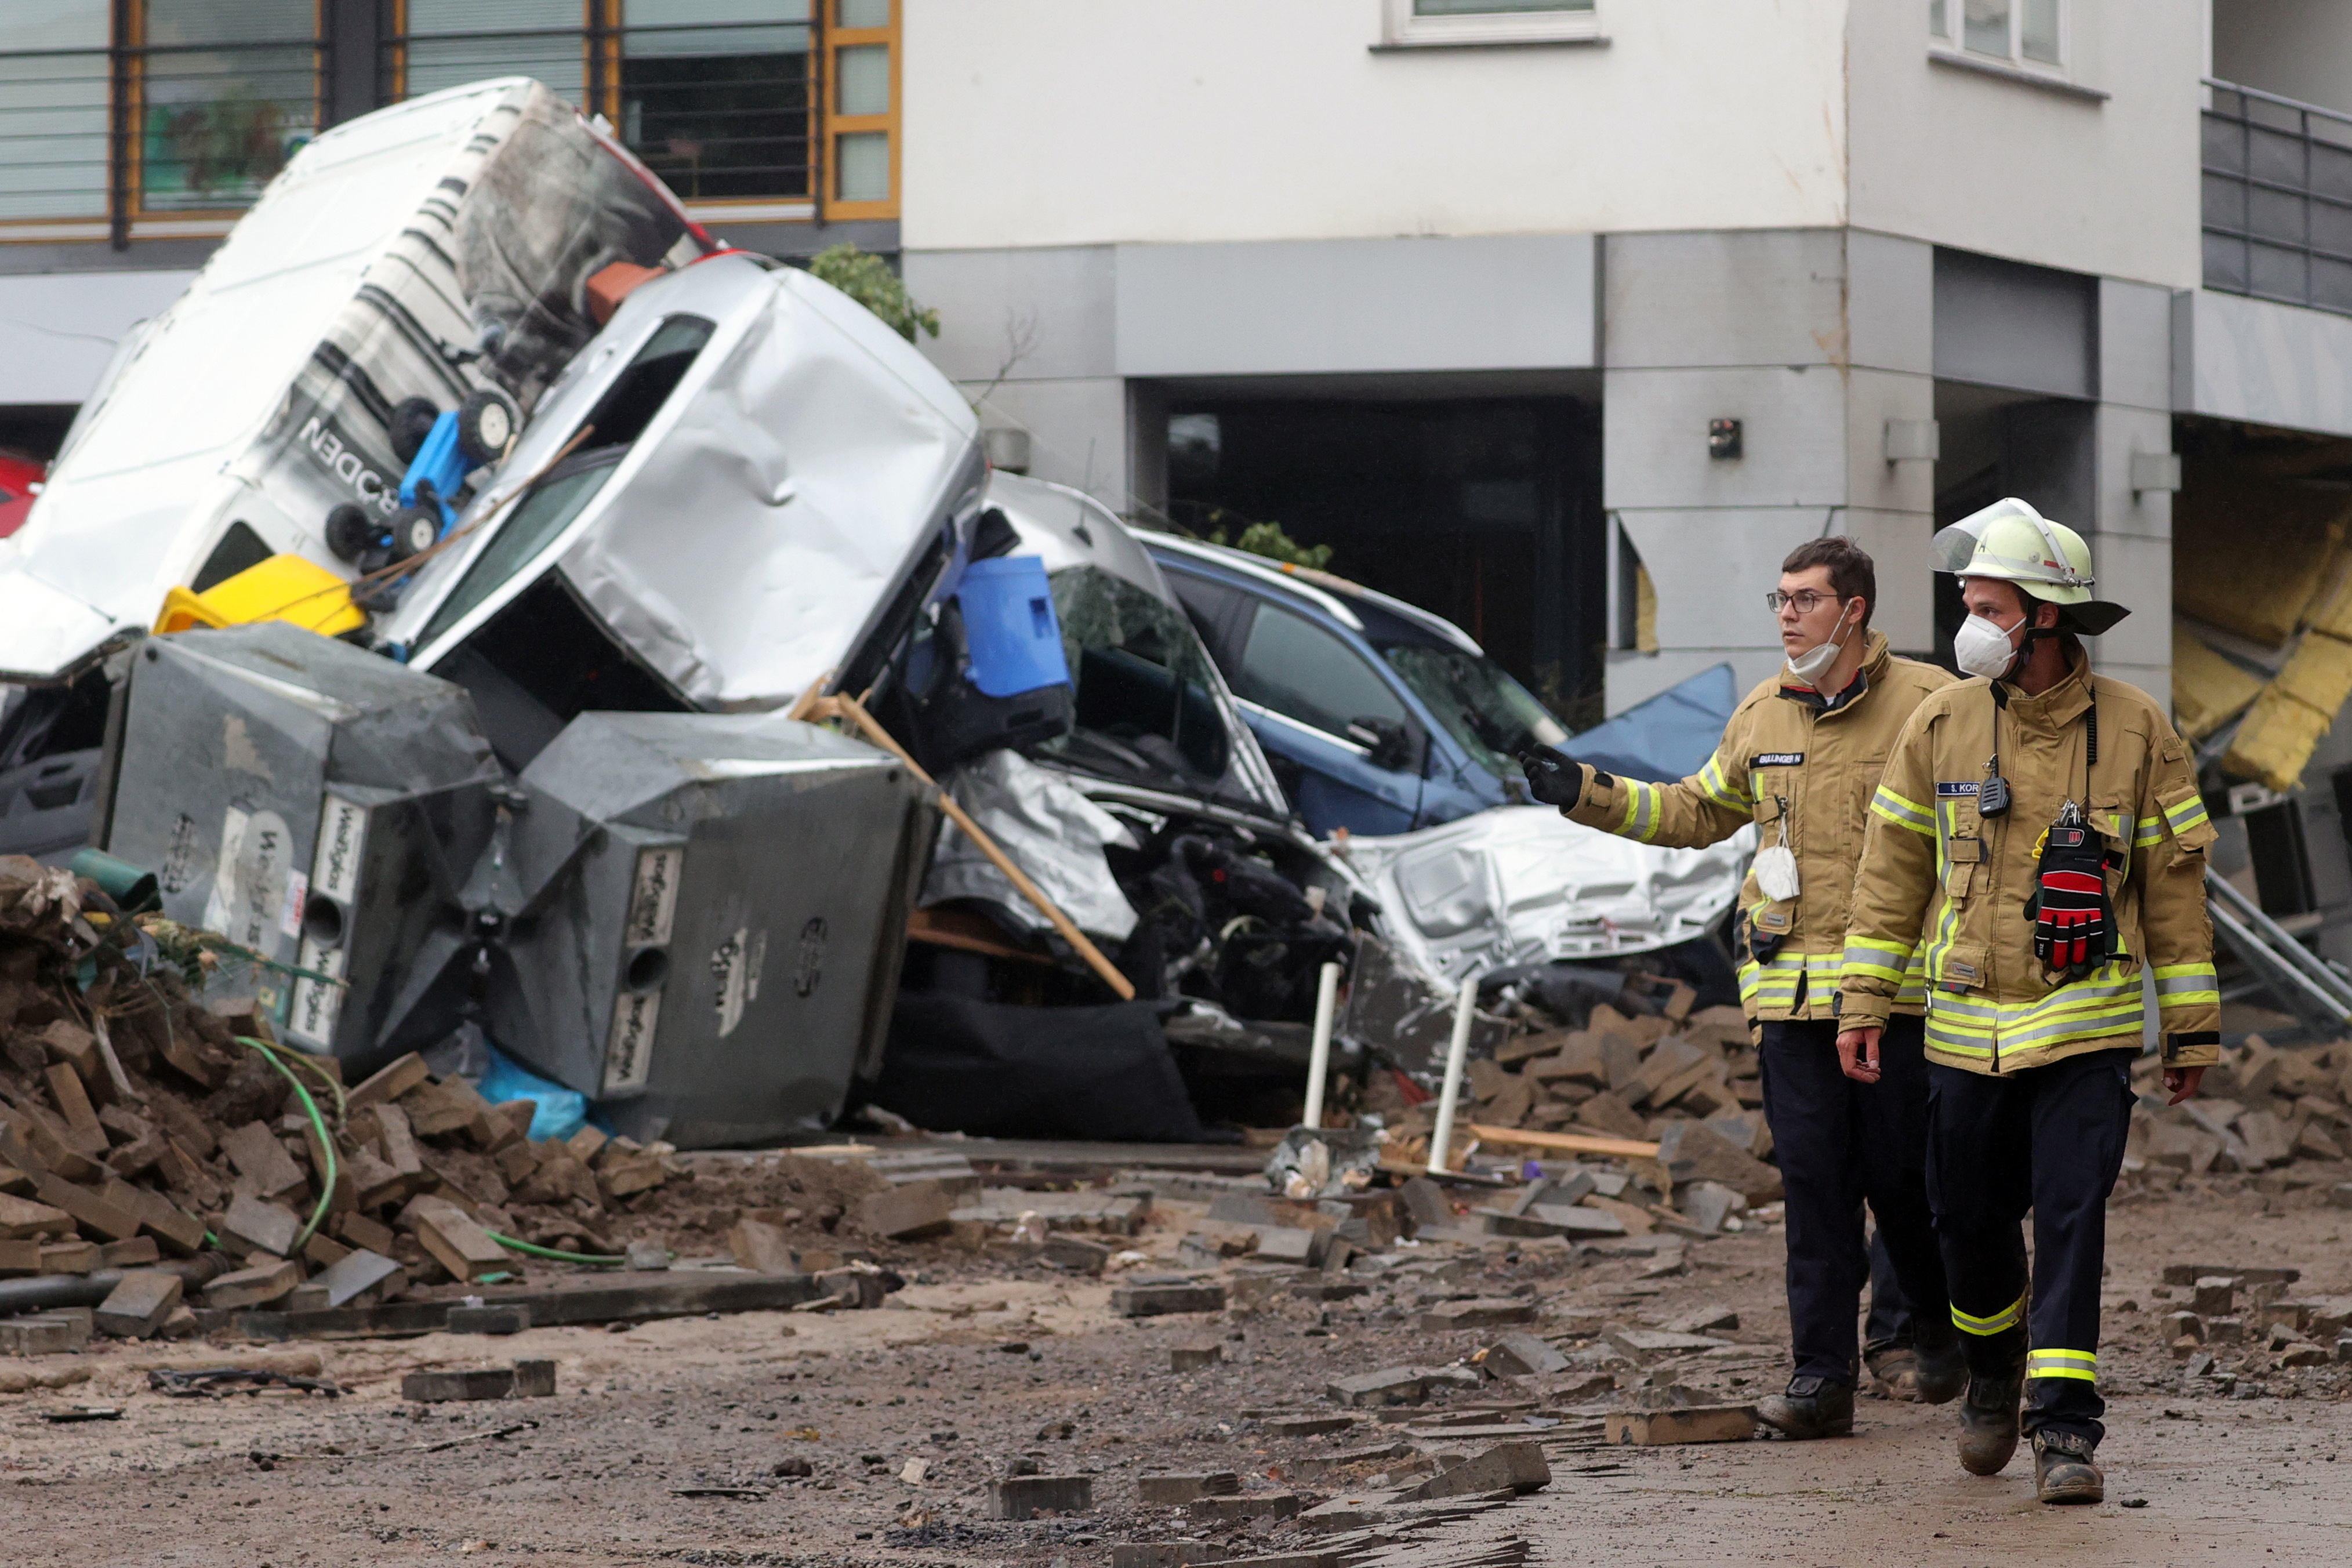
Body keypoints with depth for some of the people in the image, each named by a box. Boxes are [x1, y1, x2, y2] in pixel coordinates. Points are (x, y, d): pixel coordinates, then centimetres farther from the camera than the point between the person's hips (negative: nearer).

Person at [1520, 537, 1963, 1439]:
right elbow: (1697, 813, 25)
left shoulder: (1926, 703, -3)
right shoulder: (1761, 715, 13)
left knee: (1899, 1170, 1)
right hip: (1790, 987, 4)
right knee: (1813, 1178, 0)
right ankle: (1822, 1375, 2)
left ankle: (1938, 1325, 28)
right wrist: (1587, 795, 18)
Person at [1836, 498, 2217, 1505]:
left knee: (2071, 1219, -10)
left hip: (2087, 1026, -2)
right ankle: (1994, 1365, 37)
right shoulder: (1943, 724, 1)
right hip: (1966, 1030, 2)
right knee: (1969, 1219, 8)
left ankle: (2066, 1429, -7)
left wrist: (2192, 1029, 3)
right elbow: (1891, 870, 8)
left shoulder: (2135, 730, -3)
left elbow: (2174, 881, 2)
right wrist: (1864, 1003, 4)